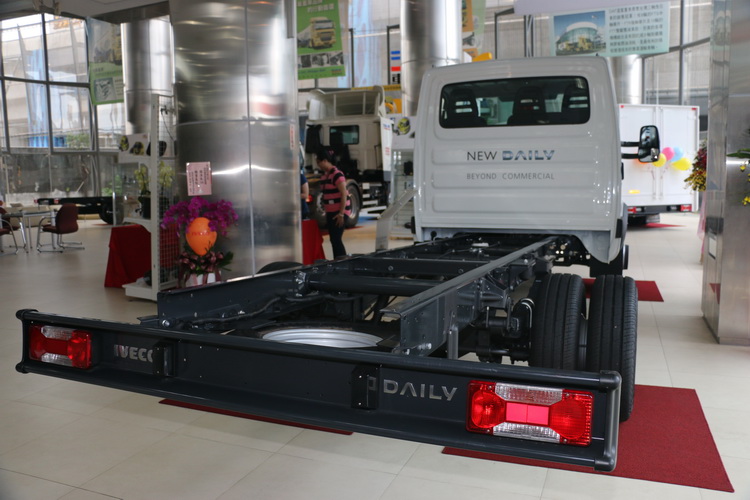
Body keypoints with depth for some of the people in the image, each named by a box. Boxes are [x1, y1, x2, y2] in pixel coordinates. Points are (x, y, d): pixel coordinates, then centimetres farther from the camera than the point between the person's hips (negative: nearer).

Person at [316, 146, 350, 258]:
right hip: (330, 213, 8)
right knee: (333, 239, 10)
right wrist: (326, 212, 17)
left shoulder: (337, 174, -14)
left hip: (339, 213, -8)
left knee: (336, 239, -9)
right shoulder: (324, 175, 12)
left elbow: (344, 194, -17)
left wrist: (341, 213, -20)